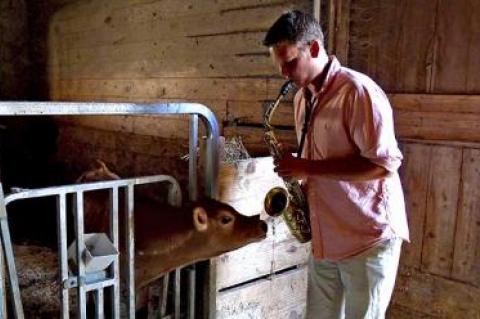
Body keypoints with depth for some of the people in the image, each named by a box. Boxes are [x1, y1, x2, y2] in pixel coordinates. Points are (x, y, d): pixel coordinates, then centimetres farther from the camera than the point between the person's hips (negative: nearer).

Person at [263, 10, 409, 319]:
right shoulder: (302, 98, 9)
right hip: (324, 238, 7)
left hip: (369, 238, -7)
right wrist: (300, 178, 1)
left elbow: (385, 163, -22)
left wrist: (307, 168, -21)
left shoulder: (358, 91, -17)